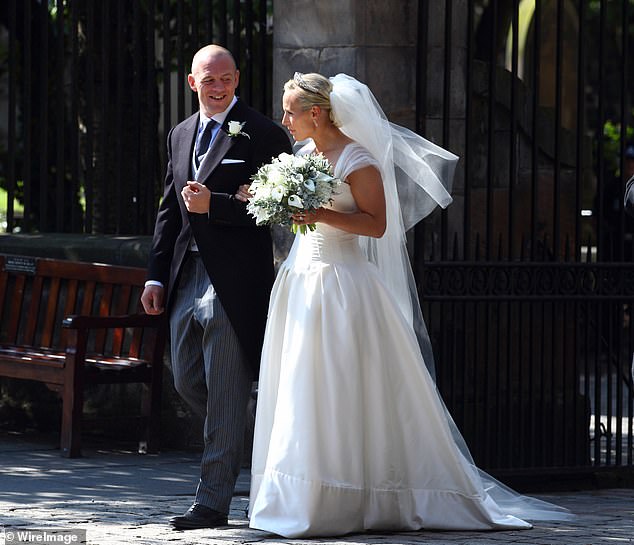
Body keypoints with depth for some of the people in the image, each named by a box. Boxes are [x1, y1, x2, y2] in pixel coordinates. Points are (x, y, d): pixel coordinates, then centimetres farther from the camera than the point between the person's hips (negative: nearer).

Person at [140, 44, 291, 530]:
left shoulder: (264, 135, -6)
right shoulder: (181, 135, 16)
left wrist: (213, 205, -19)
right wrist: (157, 275, 14)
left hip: (234, 284, -7)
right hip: (186, 279, 7)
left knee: (225, 395, -3)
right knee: (187, 382, 13)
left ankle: (213, 502, 0)